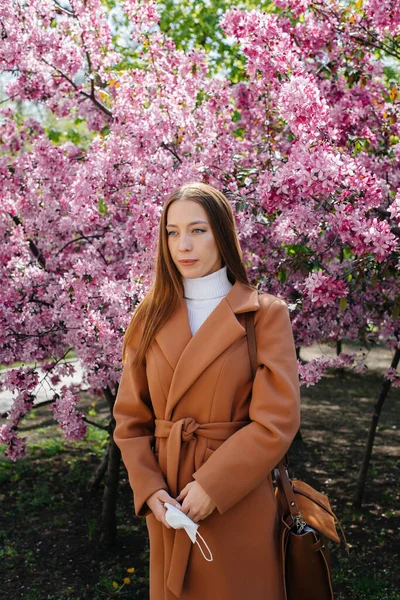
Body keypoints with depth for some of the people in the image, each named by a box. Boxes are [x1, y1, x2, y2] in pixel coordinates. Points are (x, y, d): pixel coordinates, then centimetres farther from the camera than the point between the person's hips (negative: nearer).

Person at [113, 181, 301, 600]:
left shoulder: (265, 314, -7)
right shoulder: (150, 317, 3)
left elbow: (276, 421, -13)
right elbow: (130, 418, 3)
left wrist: (213, 486, -18)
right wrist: (150, 489, -10)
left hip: (238, 505, -3)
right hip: (169, 505, 3)